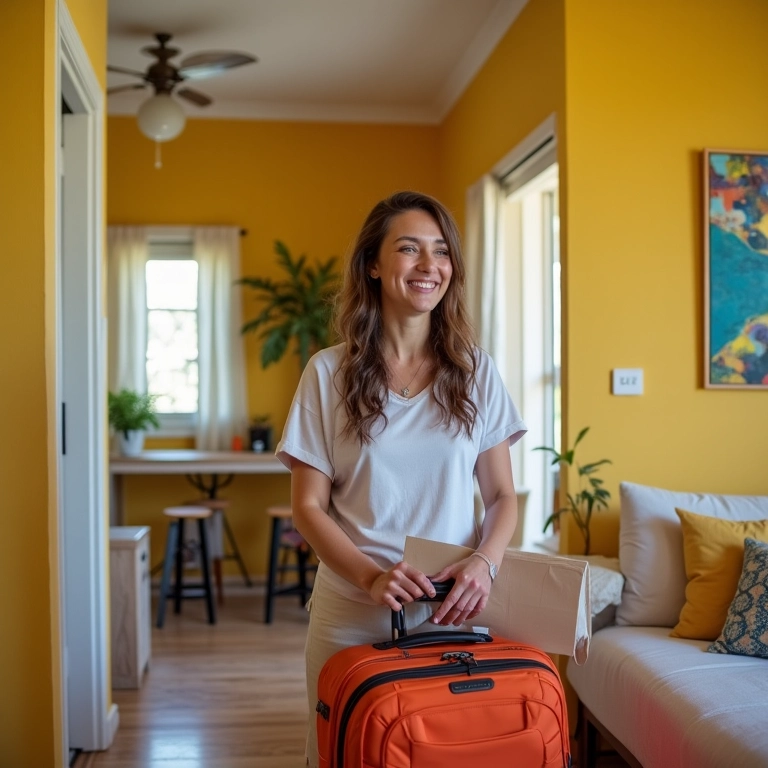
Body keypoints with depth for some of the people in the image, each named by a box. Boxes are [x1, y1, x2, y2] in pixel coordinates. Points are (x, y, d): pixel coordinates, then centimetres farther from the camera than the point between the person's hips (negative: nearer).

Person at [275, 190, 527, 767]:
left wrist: (484, 563, -14)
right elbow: (308, 506, -3)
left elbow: (502, 496, 5)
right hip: (352, 614, -1)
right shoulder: (330, 372, -2)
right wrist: (372, 577, -18)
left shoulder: (475, 371, 2)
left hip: (454, 611, 1)